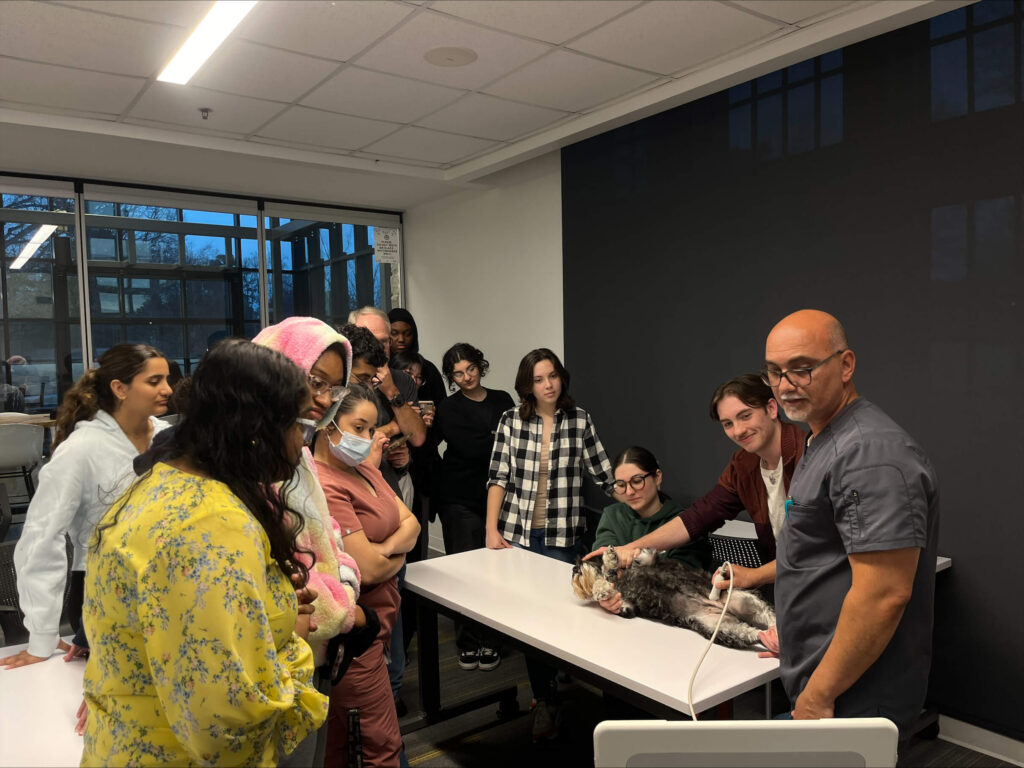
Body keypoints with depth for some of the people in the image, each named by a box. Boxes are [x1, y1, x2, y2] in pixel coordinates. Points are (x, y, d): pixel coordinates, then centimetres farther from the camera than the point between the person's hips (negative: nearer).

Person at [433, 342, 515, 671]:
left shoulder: (502, 400, 12)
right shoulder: (448, 409, 1)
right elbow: (469, 449, -13)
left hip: (496, 495, 3)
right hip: (460, 499, -2)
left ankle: (489, 641, 14)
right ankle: (467, 643, 14)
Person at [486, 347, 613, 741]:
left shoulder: (579, 420, -2)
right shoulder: (511, 421, -1)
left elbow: (603, 474, 2)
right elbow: (498, 477, -1)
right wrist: (491, 529, -7)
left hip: (562, 535, 0)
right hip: (517, 532, 1)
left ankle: (546, 696, 26)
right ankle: (544, 699, 22)